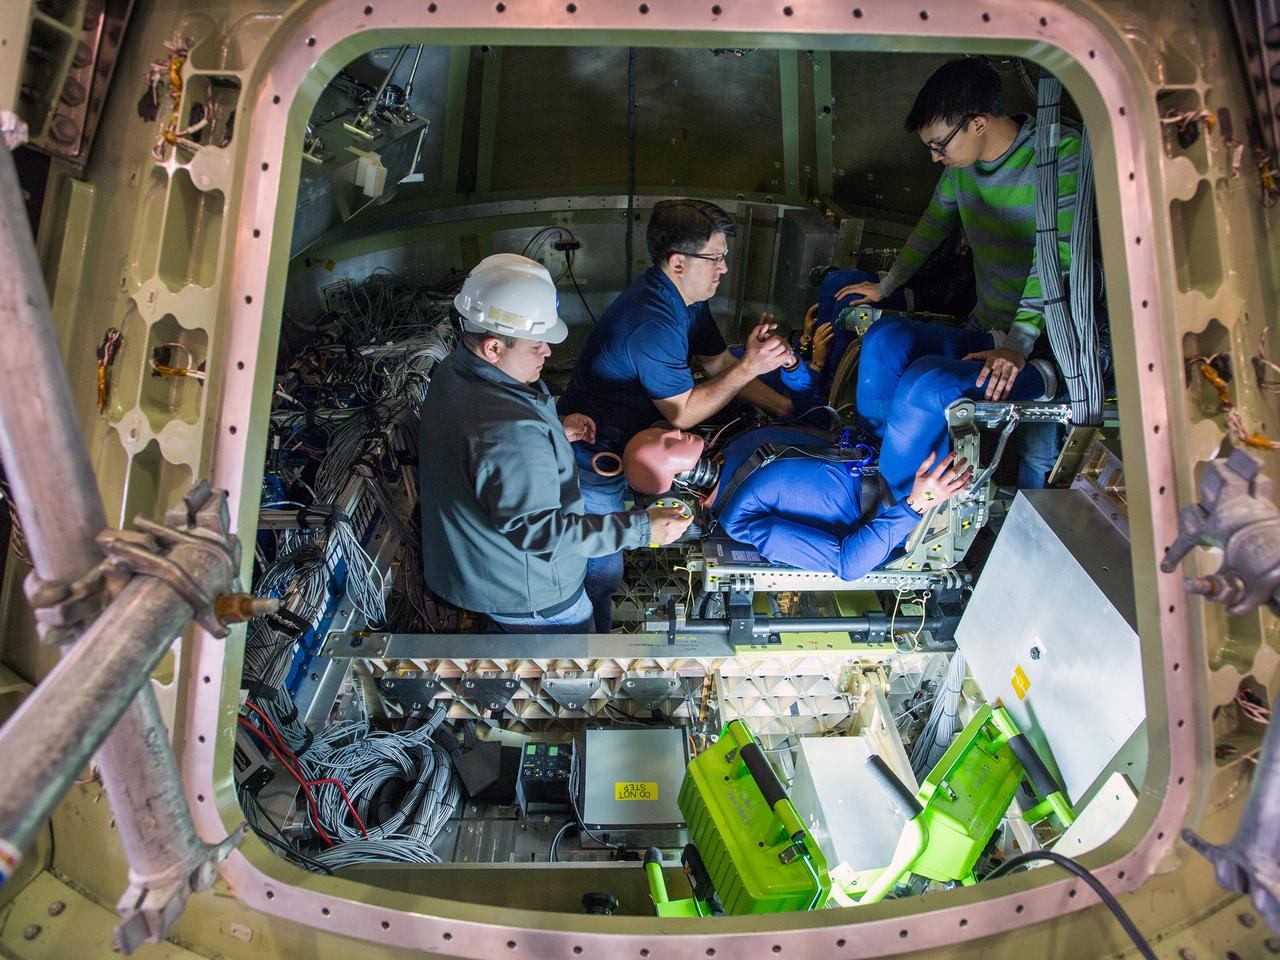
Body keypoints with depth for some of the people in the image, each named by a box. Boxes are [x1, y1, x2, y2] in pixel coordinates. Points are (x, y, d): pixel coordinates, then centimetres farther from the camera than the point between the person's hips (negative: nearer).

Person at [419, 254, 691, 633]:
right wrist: (640, 529, -33)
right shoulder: (510, 434, -40)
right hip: (525, 595, -8)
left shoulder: (454, 370, -9)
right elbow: (538, 531, -35)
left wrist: (554, 432, -2)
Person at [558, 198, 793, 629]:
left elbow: (719, 365, 7)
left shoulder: (687, 297, -1)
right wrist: (749, 366, -26)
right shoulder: (653, 323, -33)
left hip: (623, 441, 9)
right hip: (593, 460, -9)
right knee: (601, 570, 8)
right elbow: (682, 413, -23)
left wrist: (787, 409, 0)